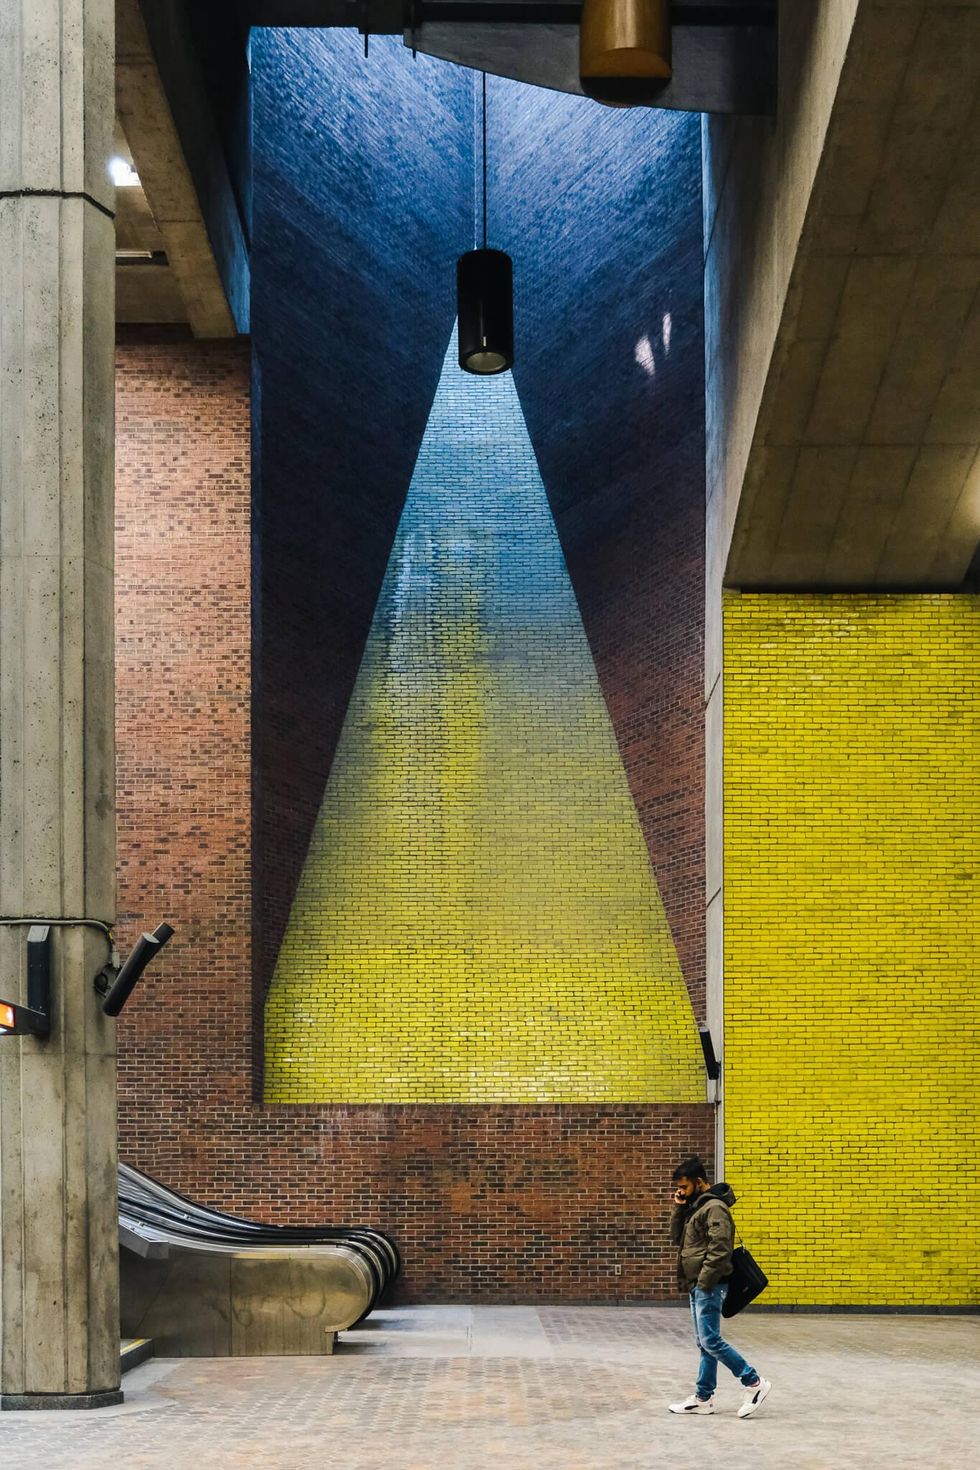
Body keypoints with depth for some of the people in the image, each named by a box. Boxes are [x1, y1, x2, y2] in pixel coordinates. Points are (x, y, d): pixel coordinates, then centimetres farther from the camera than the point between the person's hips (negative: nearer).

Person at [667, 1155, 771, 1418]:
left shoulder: (715, 1207, -15)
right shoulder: (695, 1207, 16)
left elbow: (719, 1249, -21)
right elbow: (676, 1238, 17)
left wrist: (704, 1281, -21)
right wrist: (679, 1209, 4)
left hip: (709, 1287, -10)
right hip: (697, 1286, 10)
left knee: (710, 1341, -11)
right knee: (705, 1343, 10)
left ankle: (754, 1383, -5)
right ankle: (703, 1398, 13)